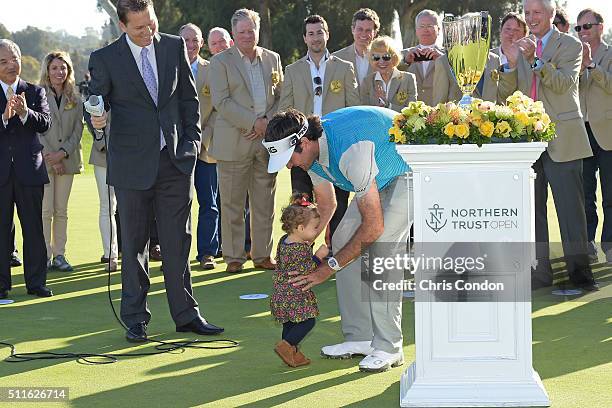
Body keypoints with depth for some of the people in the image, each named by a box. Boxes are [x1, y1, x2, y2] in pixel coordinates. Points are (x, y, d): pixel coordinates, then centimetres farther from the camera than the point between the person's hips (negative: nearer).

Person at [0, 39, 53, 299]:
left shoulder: (35, 92, 8)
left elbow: (45, 124, -6)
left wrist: (25, 113, -25)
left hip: (29, 170, 1)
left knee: (33, 228, 4)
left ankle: (36, 282, 12)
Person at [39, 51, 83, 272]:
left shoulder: (74, 100, 11)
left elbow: (77, 130, 6)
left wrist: (62, 153, -9)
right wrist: (49, 156, -13)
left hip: (66, 160, 4)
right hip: (43, 160, -4)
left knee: (61, 211, 5)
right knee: (46, 210, -7)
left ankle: (59, 255, 9)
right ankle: (45, 256, -3)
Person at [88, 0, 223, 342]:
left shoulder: (175, 47, 6)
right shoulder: (105, 58, -3)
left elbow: (189, 98, 12)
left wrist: (192, 141, 4)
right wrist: (96, 119, -22)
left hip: (176, 160, 2)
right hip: (132, 163, -2)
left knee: (179, 242, 6)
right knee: (134, 244, 4)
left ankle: (186, 314, 14)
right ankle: (135, 319, 13)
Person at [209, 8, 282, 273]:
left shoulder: (273, 59, 13)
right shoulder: (221, 61, 0)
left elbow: (280, 97, 13)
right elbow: (221, 102, -8)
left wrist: (268, 121, -5)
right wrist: (253, 122, -14)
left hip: (266, 141, 4)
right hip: (233, 141, -3)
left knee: (264, 203, 6)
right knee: (232, 204, 0)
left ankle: (262, 255, 15)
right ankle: (234, 257, 7)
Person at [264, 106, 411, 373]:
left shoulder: (351, 150, -39)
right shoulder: (312, 151, -10)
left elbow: (374, 226, -34)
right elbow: (325, 206, 9)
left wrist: (330, 266, -26)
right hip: (380, 177, 9)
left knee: (383, 244, -24)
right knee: (343, 239, 0)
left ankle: (388, 347, -20)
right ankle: (360, 337, 3)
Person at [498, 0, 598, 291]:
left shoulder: (570, 45, 1)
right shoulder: (520, 49, 14)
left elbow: (563, 83, -14)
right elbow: (505, 94, 8)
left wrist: (535, 59, -25)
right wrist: (511, 64, -10)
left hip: (561, 139, -5)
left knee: (570, 206, -3)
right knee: (532, 208, 7)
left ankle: (579, 271, 3)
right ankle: (539, 272, 13)